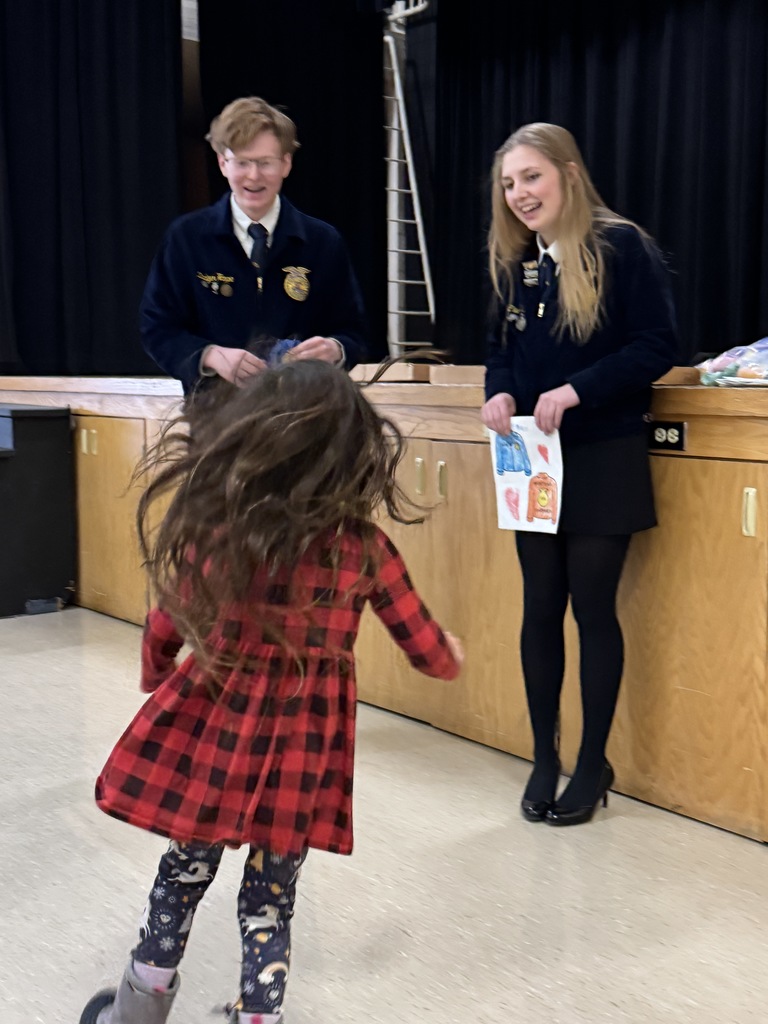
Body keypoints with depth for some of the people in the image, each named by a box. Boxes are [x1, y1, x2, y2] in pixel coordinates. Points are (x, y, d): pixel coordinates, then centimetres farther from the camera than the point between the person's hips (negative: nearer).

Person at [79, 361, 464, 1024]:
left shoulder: (208, 524, -12)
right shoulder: (362, 548, -13)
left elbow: (164, 630, 1)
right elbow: (427, 650, 0)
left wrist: (154, 681, 23)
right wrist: (451, 657, 24)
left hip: (211, 723, 2)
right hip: (302, 743, -1)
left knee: (186, 867, 24)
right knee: (271, 896, 16)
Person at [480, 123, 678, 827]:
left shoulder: (622, 246, -8)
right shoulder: (514, 262, 9)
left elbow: (657, 347, -12)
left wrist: (575, 391, -21)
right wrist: (500, 393, -6)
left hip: (603, 460, -5)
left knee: (593, 609, 2)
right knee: (541, 609, 8)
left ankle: (593, 762, 18)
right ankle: (544, 758, 22)